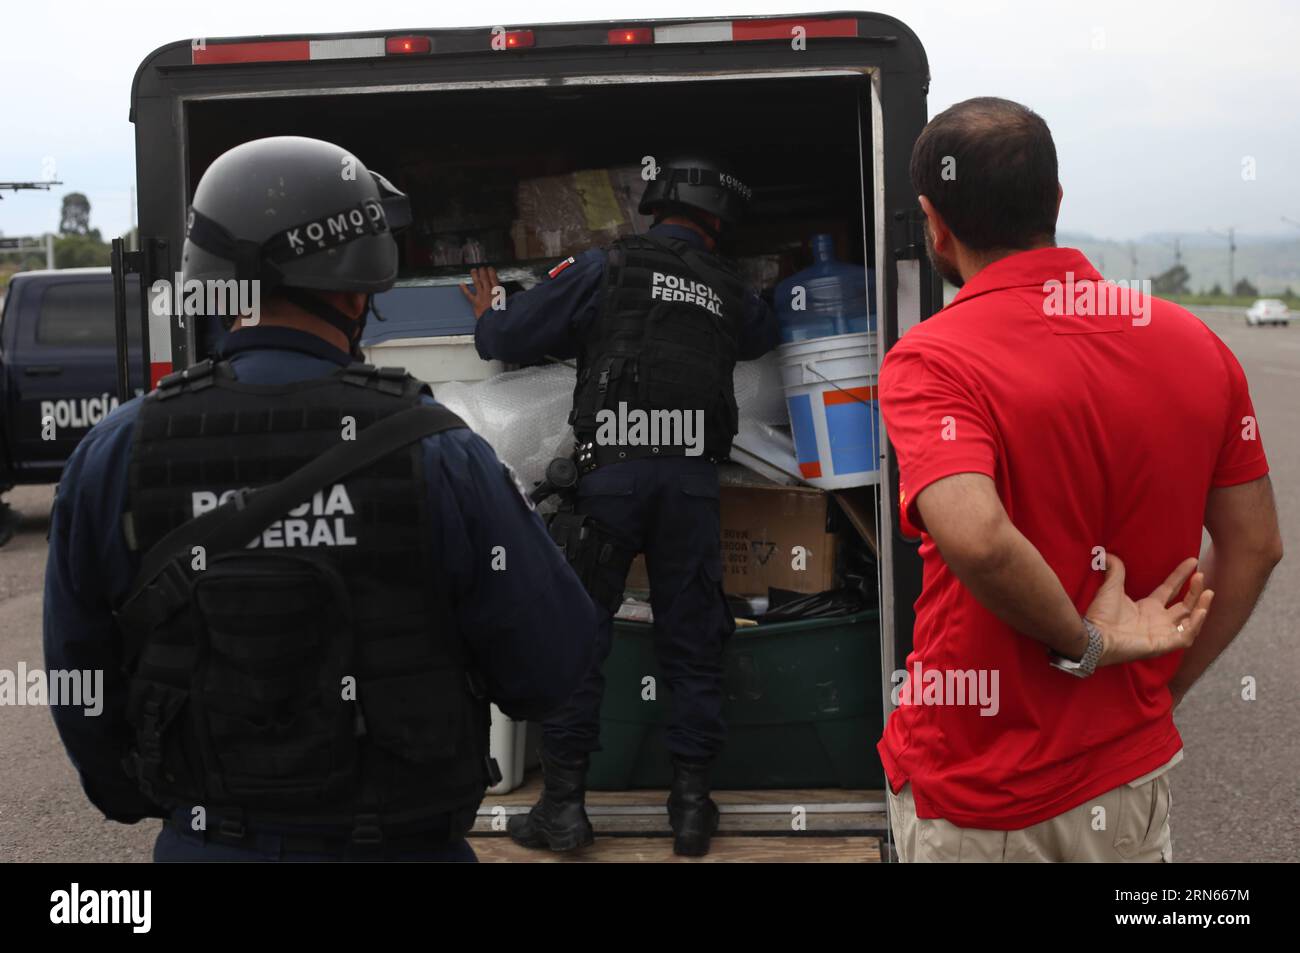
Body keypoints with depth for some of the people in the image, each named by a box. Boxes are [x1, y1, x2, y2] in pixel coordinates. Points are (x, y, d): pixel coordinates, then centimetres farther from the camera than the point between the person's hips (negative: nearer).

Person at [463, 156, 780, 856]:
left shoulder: (607, 267, 5)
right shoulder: (728, 290, 16)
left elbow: (507, 338, 4)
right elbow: (766, 335, 40)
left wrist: (489, 319, 27)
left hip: (611, 473, -3)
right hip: (692, 477, 3)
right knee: (691, 638, 11)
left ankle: (563, 802, 7)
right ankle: (692, 803, 15)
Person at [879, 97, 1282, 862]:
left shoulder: (932, 361, -19)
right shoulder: (1197, 346, -1)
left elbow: (977, 538, -35)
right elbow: (1256, 544, 4)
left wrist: (1084, 642, -18)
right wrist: (1159, 691, 10)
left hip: (976, 804, -4)